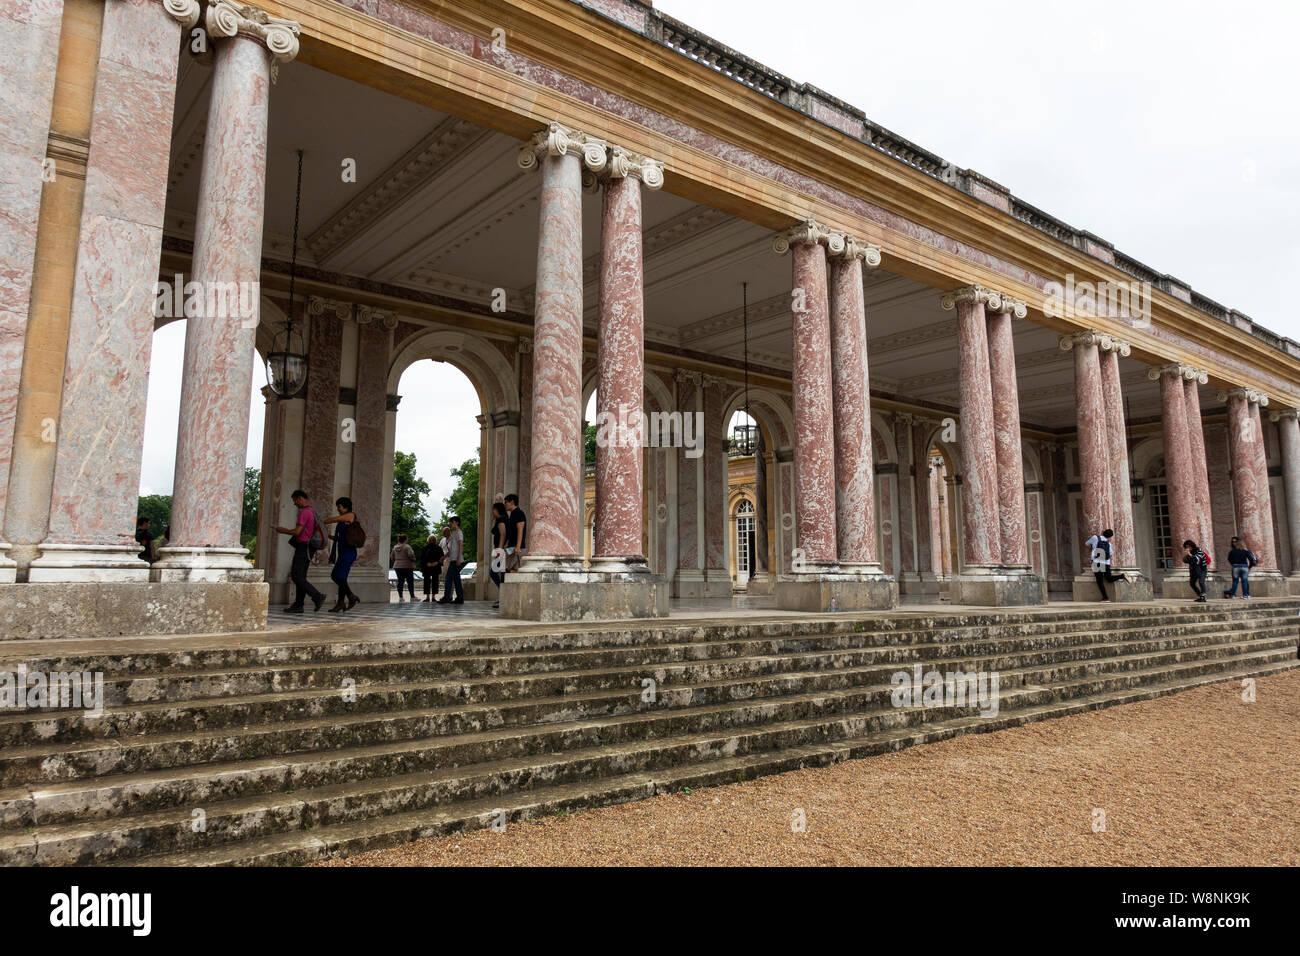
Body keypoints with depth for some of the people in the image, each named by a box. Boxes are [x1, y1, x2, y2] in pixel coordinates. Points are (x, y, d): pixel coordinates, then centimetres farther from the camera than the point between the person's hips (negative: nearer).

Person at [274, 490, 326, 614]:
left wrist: (283, 531, -3)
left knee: (296, 576, -10)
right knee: (300, 576, 9)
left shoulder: (305, 512, -15)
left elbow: (297, 532, -20)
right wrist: (287, 530, 24)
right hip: (307, 548, 10)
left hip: (303, 546, -10)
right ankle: (298, 606, 8)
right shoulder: (312, 511, 17)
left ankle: (317, 596, -15)